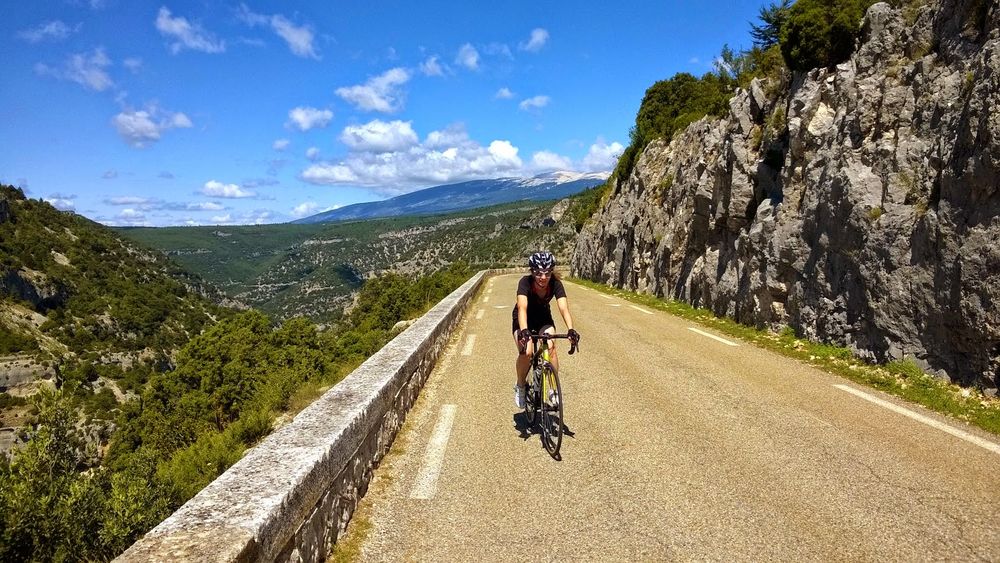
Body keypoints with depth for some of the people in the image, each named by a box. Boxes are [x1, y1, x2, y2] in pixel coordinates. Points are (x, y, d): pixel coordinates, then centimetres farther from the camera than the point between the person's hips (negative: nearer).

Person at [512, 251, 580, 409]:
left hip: (543, 317, 2)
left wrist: (571, 329, -53)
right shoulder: (525, 282, -32)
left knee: (551, 348, -24)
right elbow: (522, 307, -45)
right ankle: (520, 386, 3)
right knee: (526, 352, -24)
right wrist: (524, 330, -61)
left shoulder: (556, 284, -26)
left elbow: (564, 308, -36)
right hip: (523, 320, -2)